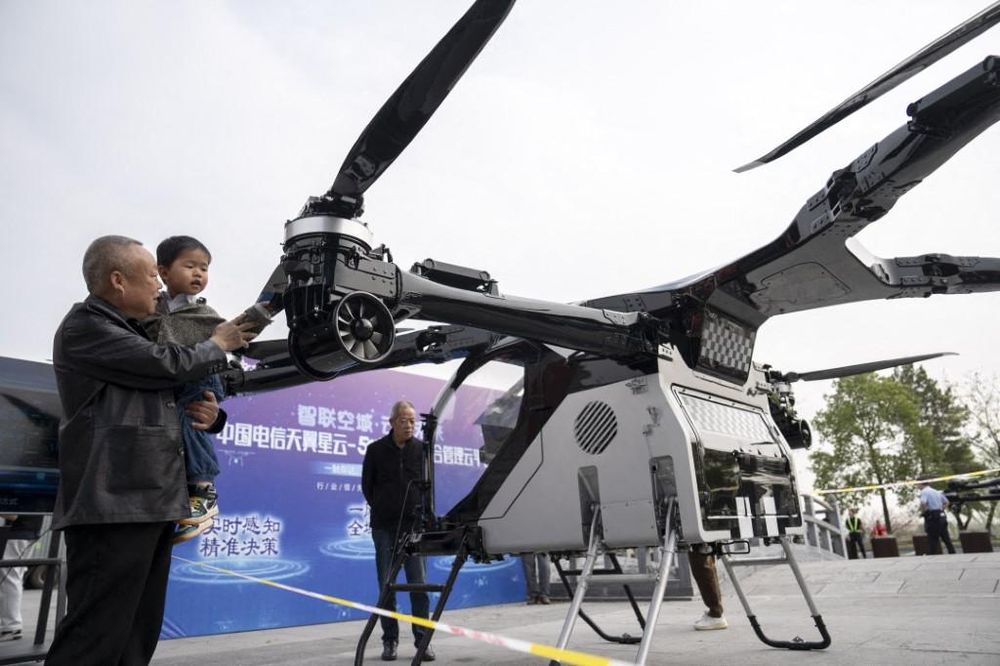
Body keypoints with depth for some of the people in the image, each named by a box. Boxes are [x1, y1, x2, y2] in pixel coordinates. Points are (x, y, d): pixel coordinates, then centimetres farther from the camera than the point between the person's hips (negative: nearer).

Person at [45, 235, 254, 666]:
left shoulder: (132, 336, 24)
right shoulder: (84, 327, -4)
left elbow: (156, 407, 28)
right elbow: (168, 365, -15)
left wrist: (211, 415, 6)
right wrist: (218, 345, 5)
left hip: (152, 505, 9)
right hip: (114, 506, -9)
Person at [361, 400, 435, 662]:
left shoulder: (421, 449, 2)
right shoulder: (376, 450, 0)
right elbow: (366, 485, 10)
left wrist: (421, 510, 5)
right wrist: (381, 508, 8)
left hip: (414, 524, 0)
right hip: (384, 526, 0)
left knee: (419, 584, 0)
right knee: (387, 586, 5)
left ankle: (422, 639, 8)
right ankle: (390, 640, 15)